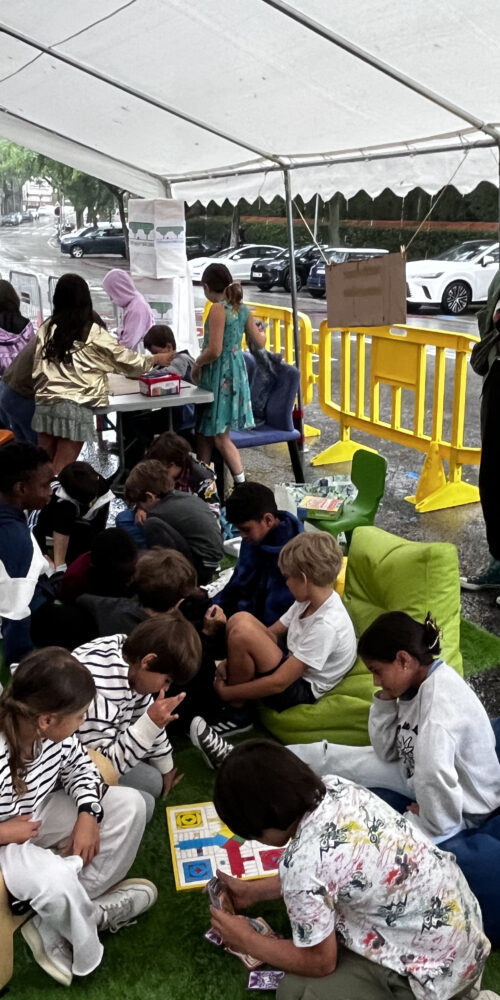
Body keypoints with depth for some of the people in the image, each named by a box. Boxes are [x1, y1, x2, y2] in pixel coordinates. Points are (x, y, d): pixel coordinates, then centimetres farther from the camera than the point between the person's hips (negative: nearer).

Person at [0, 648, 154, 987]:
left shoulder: (53, 730, -18)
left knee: (130, 804, -1)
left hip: (40, 814, 8)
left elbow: (78, 764, 2)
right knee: (56, 880, -35)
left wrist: (88, 814, -11)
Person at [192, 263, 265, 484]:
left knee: (220, 437, 0)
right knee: (204, 432, 14)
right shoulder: (242, 309, 7)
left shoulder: (218, 309, -16)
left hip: (219, 376, -8)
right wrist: (261, 332, 38)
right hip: (236, 372, 8)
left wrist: (196, 364, -3)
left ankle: (242, 484, 1)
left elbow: (214, 351, -21)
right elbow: (260, 342, 16)